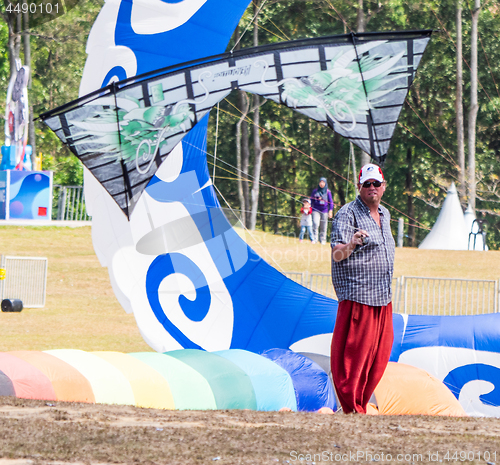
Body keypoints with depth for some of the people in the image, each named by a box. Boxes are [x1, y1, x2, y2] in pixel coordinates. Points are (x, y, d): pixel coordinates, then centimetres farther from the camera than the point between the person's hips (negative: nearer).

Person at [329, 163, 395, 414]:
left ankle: (361, 405, 16)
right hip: (357, 296, -8)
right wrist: (349, 246, -42)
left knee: (379, 355, 8)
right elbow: (337, 254, -20)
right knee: (354, 355, -7)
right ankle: (351, 408, -2)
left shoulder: (384, 215, 17)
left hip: (383, 298, 8)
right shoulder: (347, 214, -9)